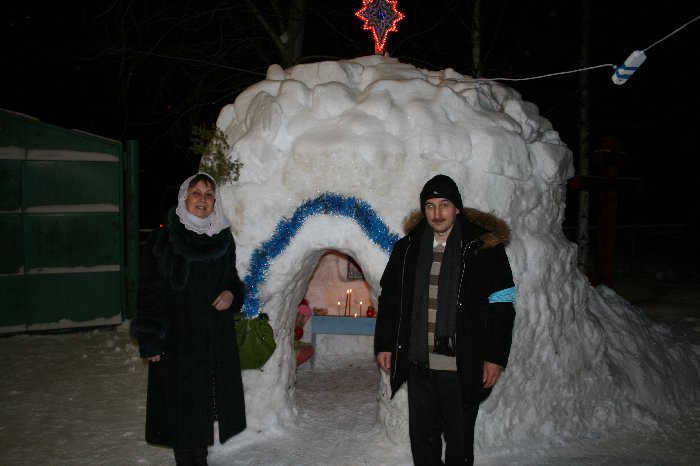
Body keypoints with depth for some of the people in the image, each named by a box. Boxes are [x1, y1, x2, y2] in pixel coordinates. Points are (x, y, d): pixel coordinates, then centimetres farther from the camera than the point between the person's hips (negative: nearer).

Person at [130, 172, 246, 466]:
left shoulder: (223, 240, 7)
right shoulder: (162, 239, -4)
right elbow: (149, 292, -5)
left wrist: (232, 293, -6)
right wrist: (150, 342, -9)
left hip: (217, 339, 4)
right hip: (176, 339, -3)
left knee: (205, 403, 9)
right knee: (180, 405, 2)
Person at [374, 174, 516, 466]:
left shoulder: (484, 247, -5)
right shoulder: (407, 248, 6)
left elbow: (502, 306, -5)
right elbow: (388, 299, 13)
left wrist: (495, 357, -8)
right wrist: (384, 345, 9)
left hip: (463, 367, -3)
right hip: (418, 365, 4)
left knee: (459, 440, 8)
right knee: (422, 436, 15)